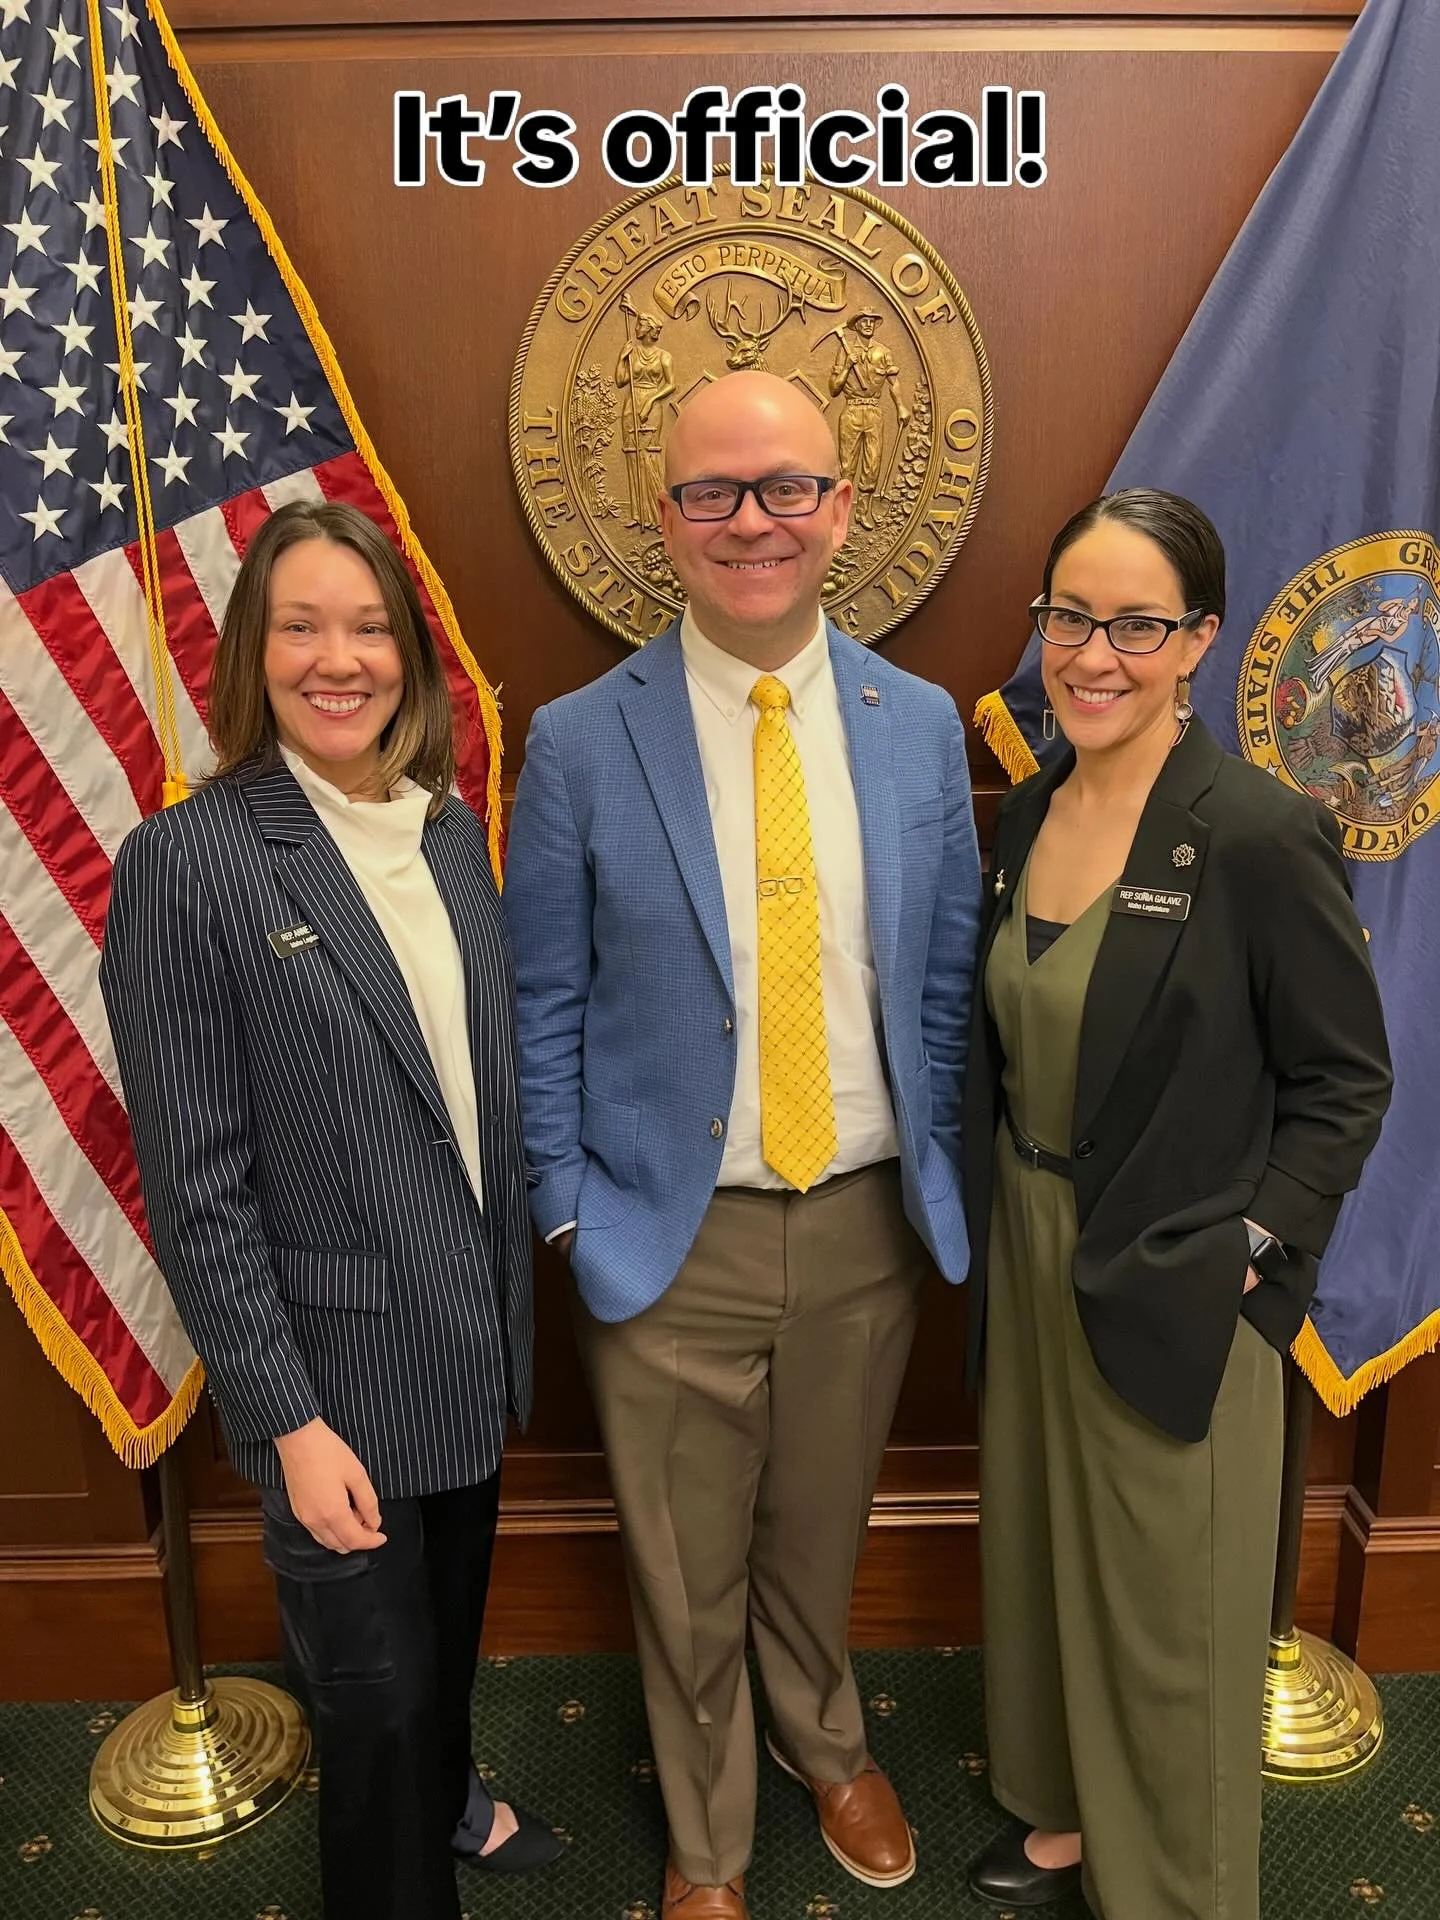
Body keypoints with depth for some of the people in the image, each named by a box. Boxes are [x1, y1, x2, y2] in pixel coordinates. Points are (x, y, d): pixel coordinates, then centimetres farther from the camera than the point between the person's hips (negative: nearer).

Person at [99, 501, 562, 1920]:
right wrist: (289, 1422, -14)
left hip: (473, 1336, 6)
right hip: (339, 1371, -5)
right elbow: (195, 1184, -15)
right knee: (376, 1686, 12)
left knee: (449, 1618, 26)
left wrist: (510, 1295, 8)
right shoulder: (186, 860, -16)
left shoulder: (451, 829, 2)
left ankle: (444, 1791, 56)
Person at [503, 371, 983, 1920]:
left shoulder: (921, 727, -2)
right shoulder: (579, 744, -9)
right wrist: (568, 1211, -5)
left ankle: (822, 1738, 56)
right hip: (674, 1230, -2)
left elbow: (945, 978, 5)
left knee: (820, 1529, 24)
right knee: (686, 1573, 16)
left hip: (869, 1215, 2)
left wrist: (943, 1172, 4)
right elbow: (542, 1006, -3)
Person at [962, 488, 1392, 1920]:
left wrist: (1251, 1247, -14)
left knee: (1168, 1611, 12)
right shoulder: (1028, 812, 1)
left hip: (1173, 1298, -6)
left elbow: (1345, 1078, -10)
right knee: (1043, 1555, 22)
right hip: (1030, 1262, 6)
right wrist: (997, 1230, 6)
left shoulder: (1262, 835, -18)